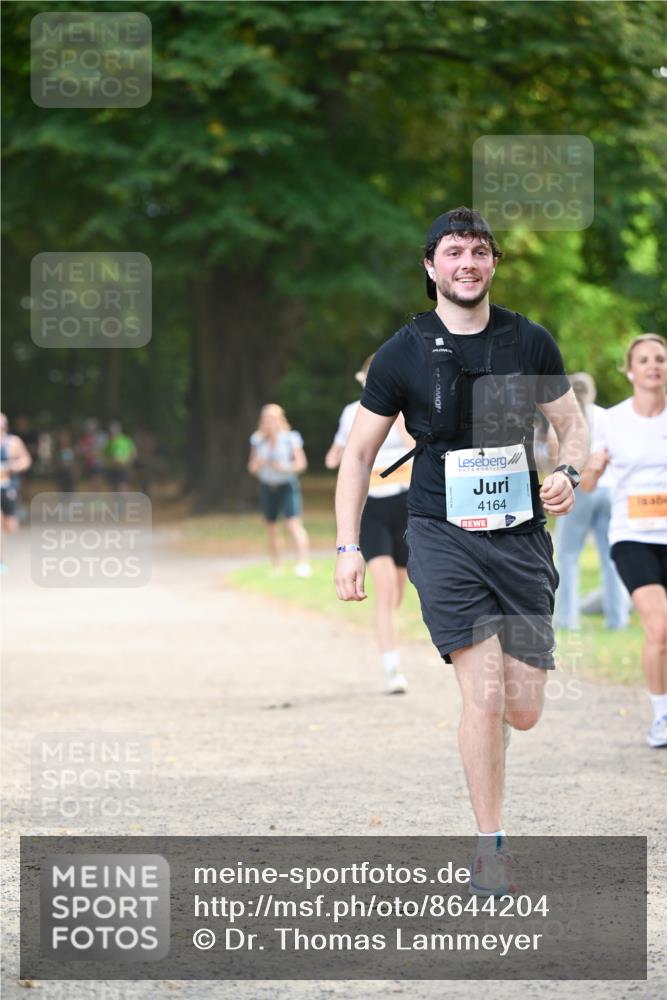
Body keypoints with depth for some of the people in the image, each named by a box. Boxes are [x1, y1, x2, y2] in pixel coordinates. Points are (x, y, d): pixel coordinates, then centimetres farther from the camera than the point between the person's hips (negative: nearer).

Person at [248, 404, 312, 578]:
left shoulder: (291, 439, -6)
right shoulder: (258, 440, 3)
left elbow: (301, 463, -4)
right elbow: (252, 467, 8)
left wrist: (285, 467, -20)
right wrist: (258, 463, -15)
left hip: (287, 485, -4)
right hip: (267, 487, 4)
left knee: (294, 524, -18)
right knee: (272, 528, 9)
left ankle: (303, 563, -25)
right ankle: (276, 568, 20)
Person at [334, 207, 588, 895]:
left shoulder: (529, 342, 4)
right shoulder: (404, 353, -1)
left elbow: (572, 426, 14)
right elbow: (359, 452, 6)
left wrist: (568, 475, -9)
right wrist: (347, 546, 0)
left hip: (520, 535, 3)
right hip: (443, 535, -2)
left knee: (523, 710, 0)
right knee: (485, 696, -15)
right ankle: (490, 847, -2)